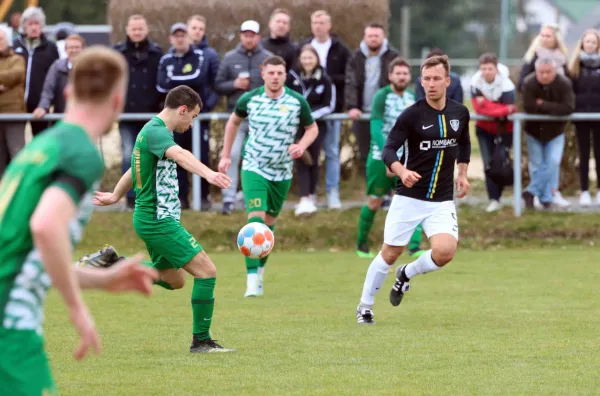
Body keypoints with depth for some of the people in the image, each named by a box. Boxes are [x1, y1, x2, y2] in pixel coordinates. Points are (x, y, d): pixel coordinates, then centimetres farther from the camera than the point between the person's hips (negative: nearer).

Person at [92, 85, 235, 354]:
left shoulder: (152, 130, 14)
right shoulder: (156, 132, -17)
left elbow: (134, 170, 32)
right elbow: (179, 155, -39)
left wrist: (115, 196, 46)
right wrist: (208, 173, -56)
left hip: (150, 218, 11)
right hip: (158, 219, -11)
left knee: (173, 280, 21)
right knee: (206, 271, -12)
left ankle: (113, 266, 19)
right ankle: (201, 341, -6)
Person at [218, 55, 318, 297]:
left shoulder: (297, 102, -8)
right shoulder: (250, 99, -7)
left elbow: (312, 128, 7)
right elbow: (233, 122, 13)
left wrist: (302, 146, -14)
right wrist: (226, 155, 12)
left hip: (282, 172, 2)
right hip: (254, 168, -2)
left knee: (269, 223, 13)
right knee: (256, 219, -18)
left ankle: (259, 271, 32)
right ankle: (252, 279, -21)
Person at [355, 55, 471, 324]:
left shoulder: (460, 113, 3)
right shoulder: (412, 115, -11)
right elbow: (388, 150, -16)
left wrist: (462, 174, 14)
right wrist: (401, 171, -34)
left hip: (442, 201, 2)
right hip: (409, 198, -2)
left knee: (444, 252, -19)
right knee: (390, 254, 5)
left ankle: (407, 274, 13)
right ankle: (365, 307, 25)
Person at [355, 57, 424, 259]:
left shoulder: (410, 97, 8)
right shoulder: (382, 96, -11)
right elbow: (376, 129, -20)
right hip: (381, 157, -4)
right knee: (374, 203, 5)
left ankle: (414, 246, -14)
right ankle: (361, 244, 25)